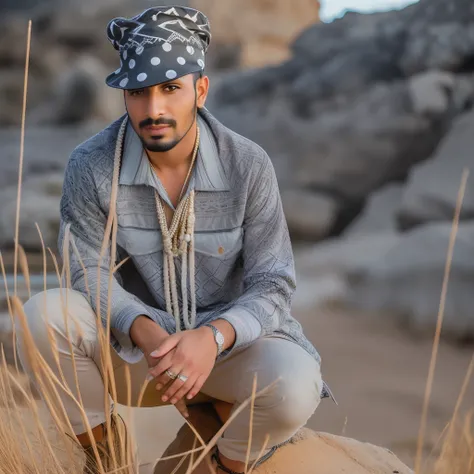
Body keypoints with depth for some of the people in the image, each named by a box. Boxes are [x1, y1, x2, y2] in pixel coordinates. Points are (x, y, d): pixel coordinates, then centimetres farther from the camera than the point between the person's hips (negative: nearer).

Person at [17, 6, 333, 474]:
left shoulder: (248, 166, -14)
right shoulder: (90, 166, -13)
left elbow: (272, 283, -12)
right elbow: (89, 274, -11)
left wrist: (212, 338, -34)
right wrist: (147, 334, -32)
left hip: (226, 340, -1)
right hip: (130, 344, 1)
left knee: (295, 387, -32)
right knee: (42, 315, -27)